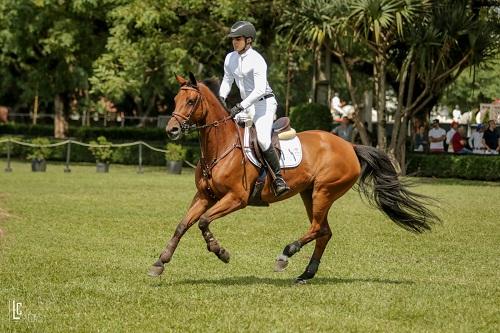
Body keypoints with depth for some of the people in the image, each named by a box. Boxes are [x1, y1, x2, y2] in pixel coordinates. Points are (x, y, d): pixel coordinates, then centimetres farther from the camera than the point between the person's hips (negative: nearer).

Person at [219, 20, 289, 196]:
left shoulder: (257, 60, -18)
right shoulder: (230, 58, 5)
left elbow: (259, 89, -25)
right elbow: (227, 81, 16)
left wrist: (240, 107, -30)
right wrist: (221, 98, -3)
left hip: (265, 102, -8)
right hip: (246, 105, 8)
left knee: (262, 139, -26)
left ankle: (278, 178, -15)